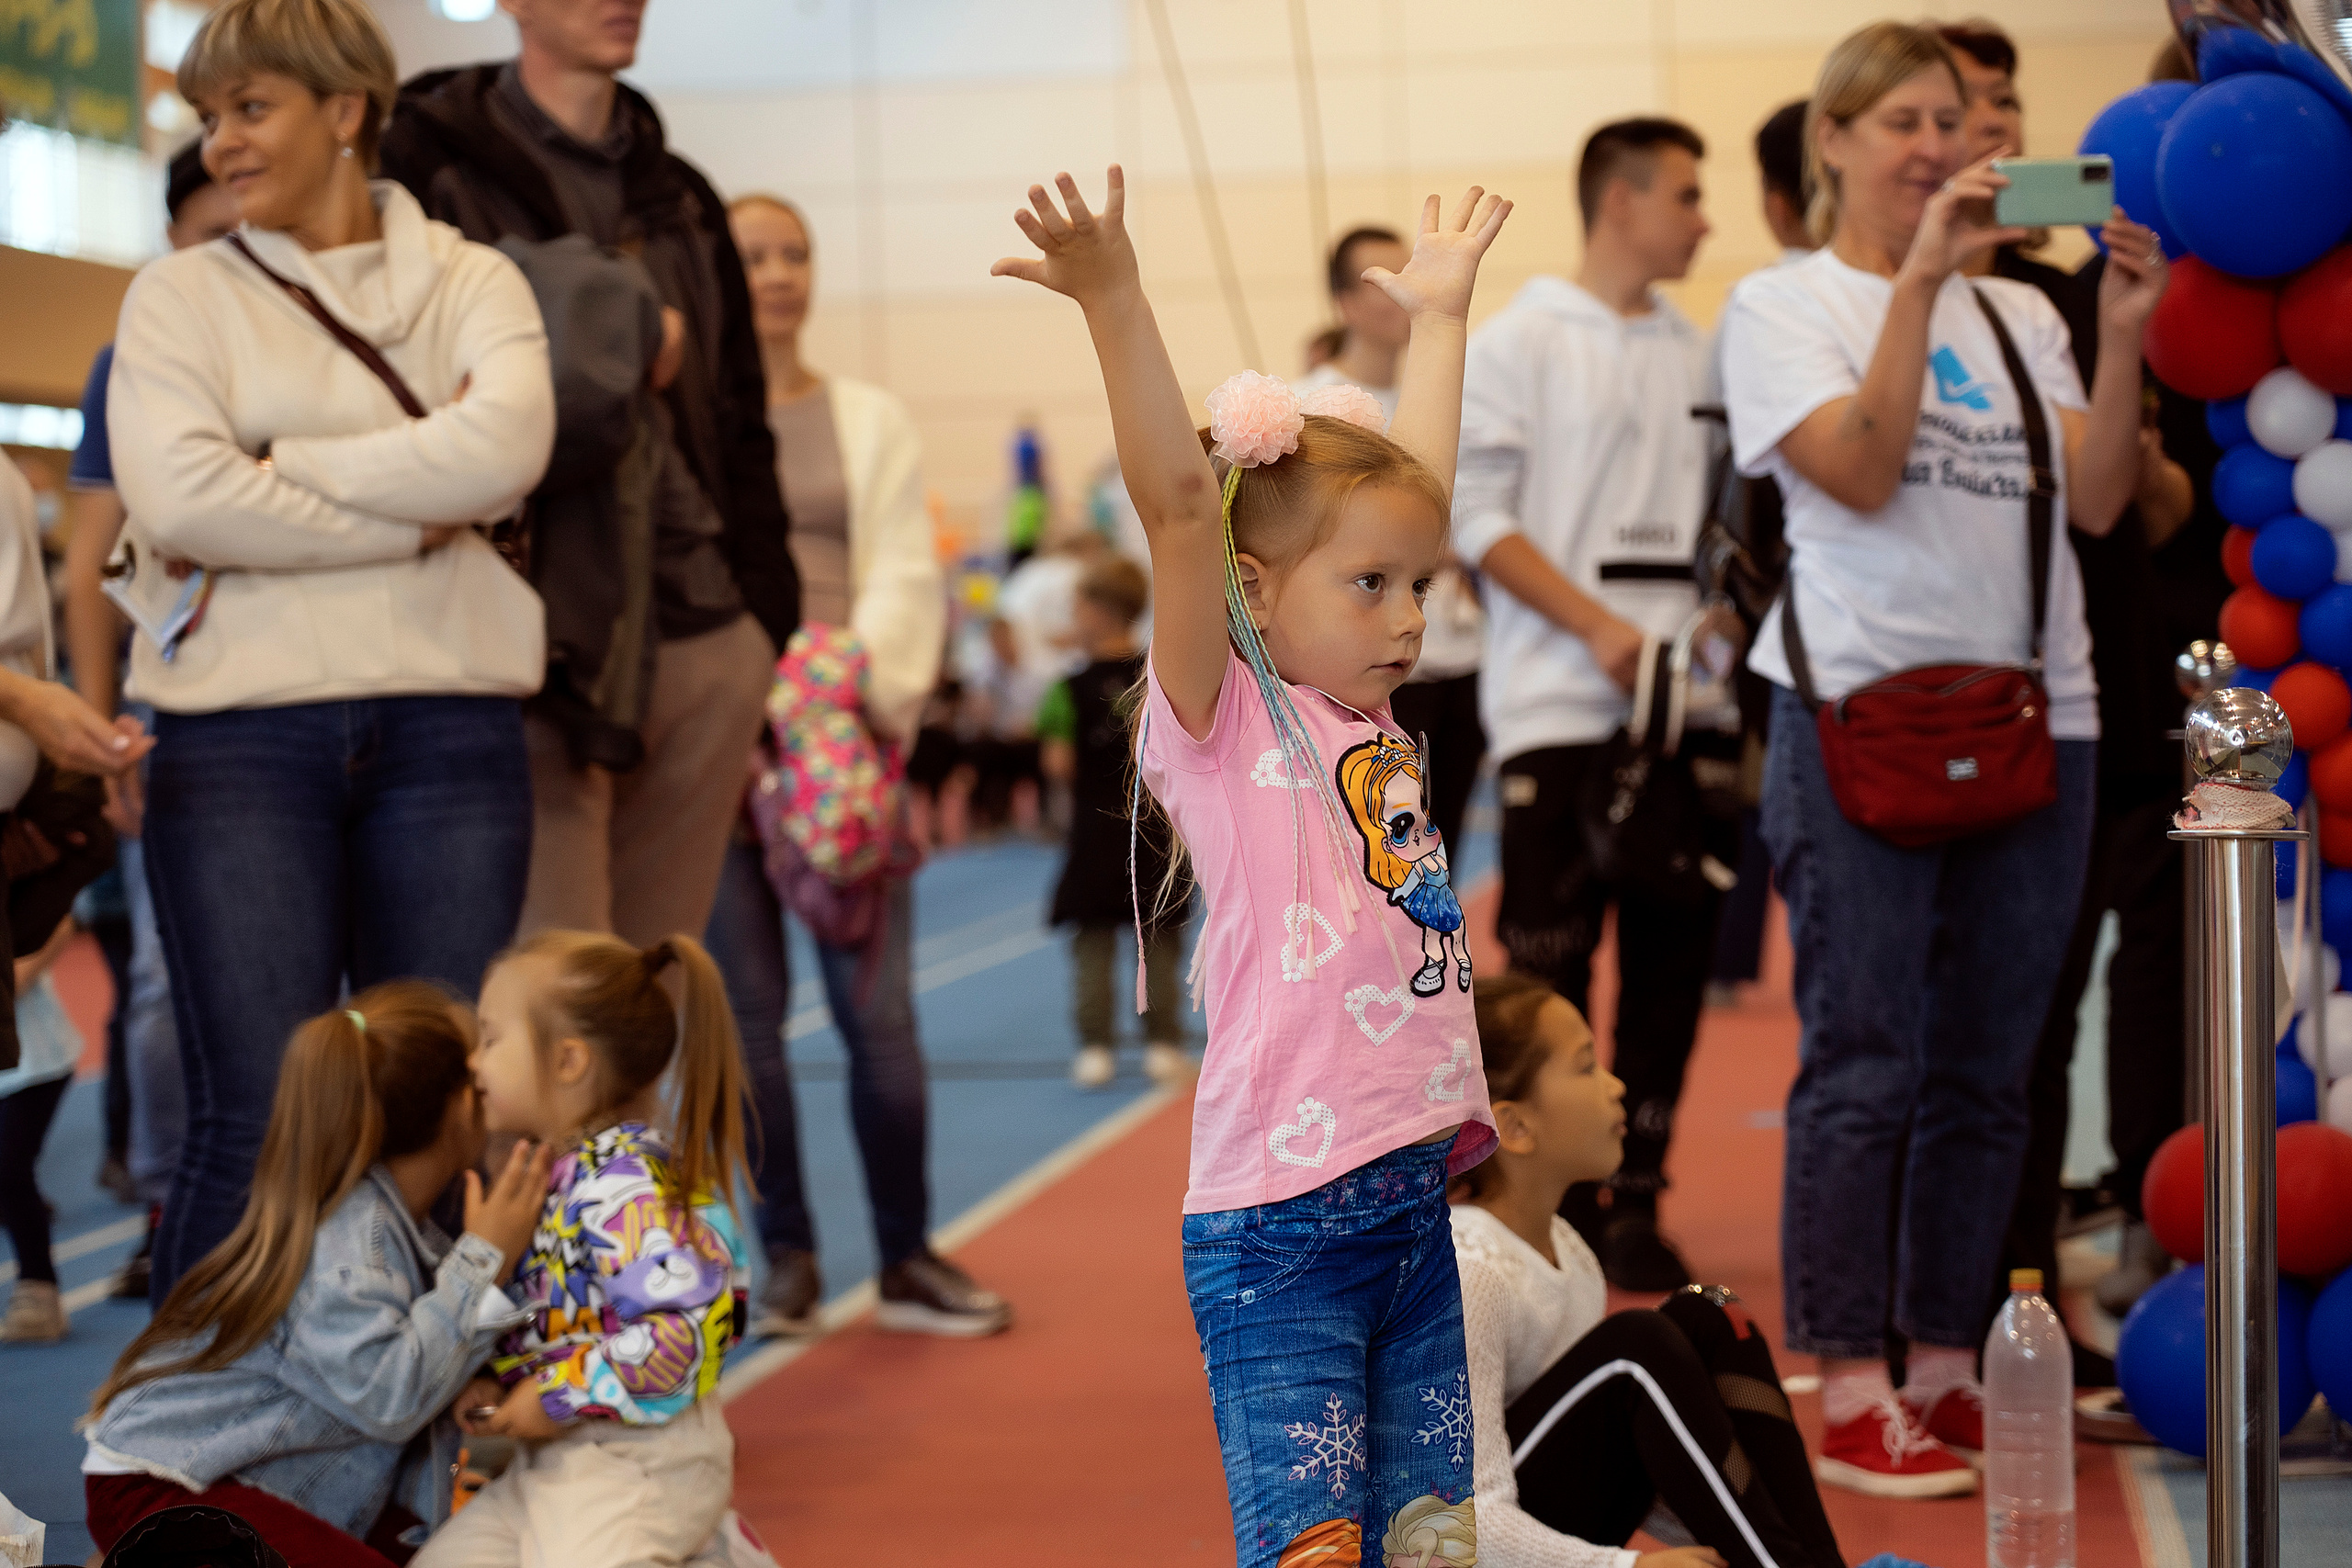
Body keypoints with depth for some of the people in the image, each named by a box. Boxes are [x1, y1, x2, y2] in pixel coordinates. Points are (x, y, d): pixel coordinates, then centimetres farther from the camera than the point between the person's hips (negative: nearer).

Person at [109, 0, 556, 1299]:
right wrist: (414, 523, -8)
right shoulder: (181, 297, 7)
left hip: (448, 732, 1)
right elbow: (177, 497, -9)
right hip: (242, 731, -1)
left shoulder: (470, 282, 10)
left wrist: (273, 478, -10)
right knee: (256, 1125, -3)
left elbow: (506, 447, -11)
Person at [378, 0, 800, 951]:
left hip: (701, 636, 5)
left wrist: (766, 620, 11)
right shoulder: (429, 160, 4)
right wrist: (631, 337, -8)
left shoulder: (682, 199, 21)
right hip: (542, 637, -5)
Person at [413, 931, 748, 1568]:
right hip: (554, 1459, 10)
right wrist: (496, 1380, 3)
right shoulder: (557, 1170, 11)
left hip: (636, 1461, -10)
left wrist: (557, 1398, -19)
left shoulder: (620, 1181, -19)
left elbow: (686, 1328, -28)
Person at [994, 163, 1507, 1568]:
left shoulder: (1379, 723, 13)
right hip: (1278, 1225, -7)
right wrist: (1117, 308, -28)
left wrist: (1440, 309, 29)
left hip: (1418, 1201, 7)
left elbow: (1419, 486, 22)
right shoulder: (1226, 725, -5)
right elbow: (1181, 507, -18)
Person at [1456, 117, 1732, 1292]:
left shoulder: (1696, 355, 14)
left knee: (1671, 963, 5)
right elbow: (1476, 512, -7)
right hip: (1562, 705, -5)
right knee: (1547, 969, -2)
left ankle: (1636, 1199, 15)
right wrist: (1600, 629, -14)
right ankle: (1553, 1209, 7)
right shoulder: (1520, 341, -1)